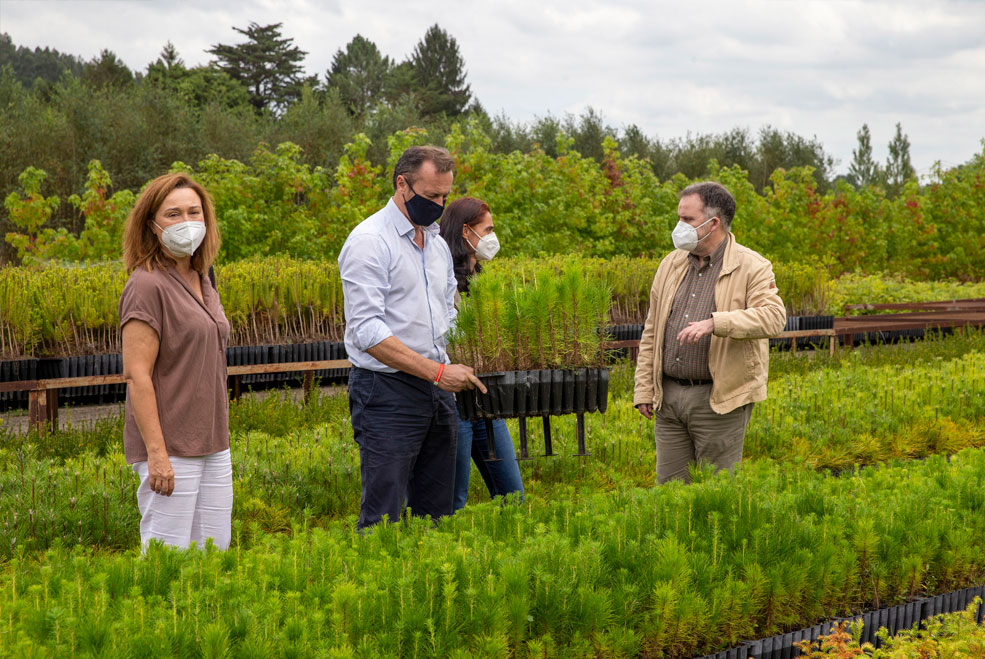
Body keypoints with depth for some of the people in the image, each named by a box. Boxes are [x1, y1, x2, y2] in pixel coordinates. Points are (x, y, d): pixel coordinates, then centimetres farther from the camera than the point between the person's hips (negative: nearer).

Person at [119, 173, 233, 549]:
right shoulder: (148, 285, -12)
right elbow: (136, 374, -17)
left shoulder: (202, 282, 13)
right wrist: (156, 453, -21)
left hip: (213, 446, 8)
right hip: (169, 448, -8)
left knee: (215, 552, 10)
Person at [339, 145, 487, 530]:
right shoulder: (369, 242, -10)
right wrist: (436, 371, -22)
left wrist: (461, 366, 7)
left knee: (436, 514, 10)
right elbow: (367, 331, -18)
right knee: (383, 522, -9)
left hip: (438, 395, 8)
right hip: (387, 393, -8)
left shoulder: (437, 244, 16)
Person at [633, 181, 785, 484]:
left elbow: (773, 318, -22)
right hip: (668, 397, 5)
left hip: (718, 400, -5)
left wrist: (715, 323, -32)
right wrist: (644, 389, 10)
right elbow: (652, 331, 15)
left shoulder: (751, 268, -5)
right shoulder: (671, 264, 12)